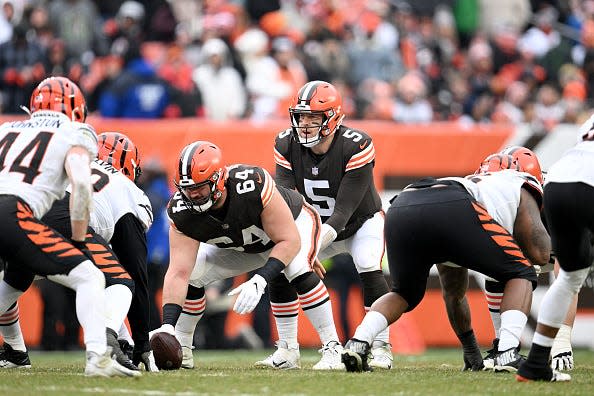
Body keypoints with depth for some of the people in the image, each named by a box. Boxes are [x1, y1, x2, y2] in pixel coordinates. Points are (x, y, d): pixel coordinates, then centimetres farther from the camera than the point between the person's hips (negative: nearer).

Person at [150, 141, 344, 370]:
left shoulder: (253, 186, -43)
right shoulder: (182, 211, -30)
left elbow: (290, 241, -36)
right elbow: (178, 273, -31)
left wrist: (260, 281, -48)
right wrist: (167, 325, -44)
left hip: (294, 224, -4)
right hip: (239, 246, 4)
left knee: (297, 269, -33)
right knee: (193, 275, -11)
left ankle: (333, 349, -24)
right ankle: (182, 351, 9)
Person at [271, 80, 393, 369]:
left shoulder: (355, 147, -31)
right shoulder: (287, 146, -18)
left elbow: (343, 211, -33)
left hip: (362, 223, -4)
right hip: (320, 226, 4)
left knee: (369, 269, -29)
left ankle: (381, 348, -17)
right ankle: (287, 349, 0)